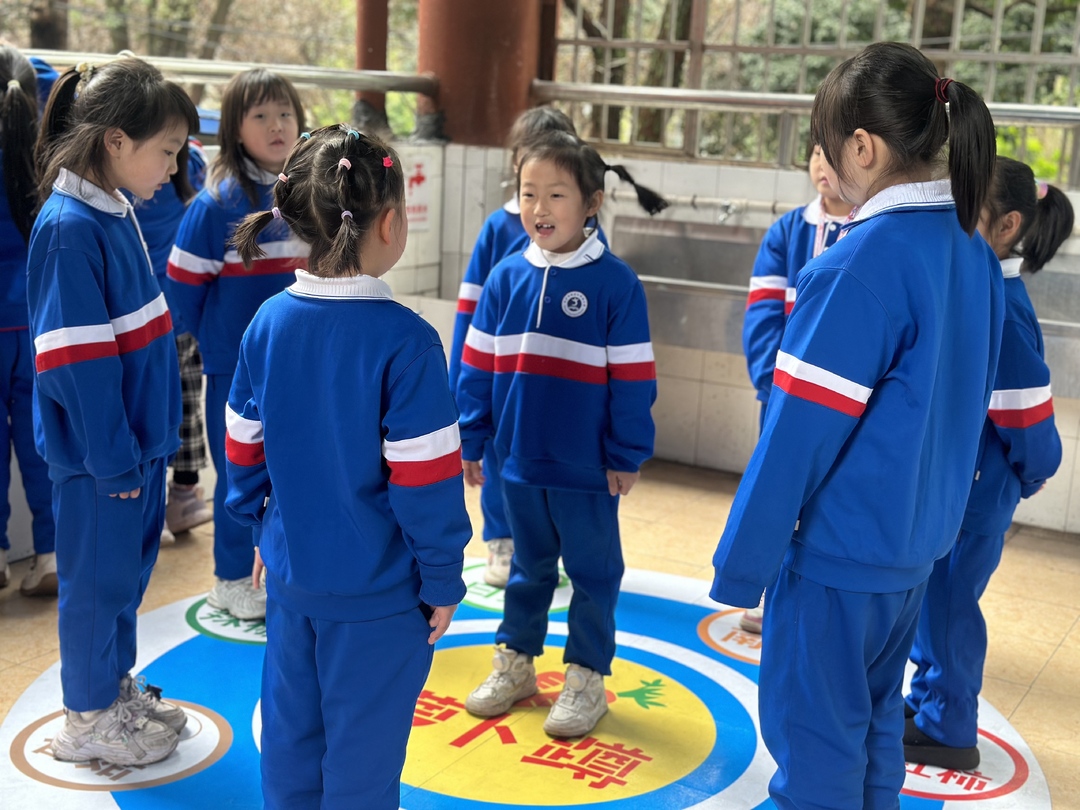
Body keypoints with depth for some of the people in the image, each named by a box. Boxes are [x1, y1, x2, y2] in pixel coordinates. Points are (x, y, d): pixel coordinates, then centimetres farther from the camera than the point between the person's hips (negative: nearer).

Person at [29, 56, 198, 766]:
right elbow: (75, 362, -23)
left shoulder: (117, 211, 5)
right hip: (98, 454, -8)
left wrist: (145, 446, 15)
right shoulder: (69, 229, -23)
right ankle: (87, 721, 25)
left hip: (136, 440, 8)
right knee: (98, 579, 7)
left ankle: (117, 686, 38)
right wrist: (115, 461, -17)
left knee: (131, 563, 20)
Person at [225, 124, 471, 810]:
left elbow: (244, 448, 6)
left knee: (291, 733, 21)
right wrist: (443, 582, -6)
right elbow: (426, 479, -18)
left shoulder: (269, 323, -3)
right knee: (362, 753, 11)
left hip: (290, 575, 6)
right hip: (377, 593, -6)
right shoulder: (404, 340, -21)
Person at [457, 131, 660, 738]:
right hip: (519, 461, 4)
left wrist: (628, 457, -8)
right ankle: (515, 662, 35)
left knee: (593, 571, 12)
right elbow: (478, 366, 4)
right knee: (528, 567, 20)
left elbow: (632, 380, -9)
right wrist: (469, 440, 4)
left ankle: (588, 677, 27)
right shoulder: (507, 277, -1)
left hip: (587, 467, -3)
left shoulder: (616, 283, -12)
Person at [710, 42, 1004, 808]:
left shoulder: (858, 264, -22)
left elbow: (799, 430, -20)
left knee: (815, 745, 7)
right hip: (917, 541, 8)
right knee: (874, 726, 22)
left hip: (839, 548, -8)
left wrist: (742, 559, -12)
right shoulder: (975, 255, 3)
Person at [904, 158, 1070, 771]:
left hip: (972, 491, -8)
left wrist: (1032, 474, -7)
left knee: (946, 604, 5)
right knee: (927, 600, 19)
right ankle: (928, 704, 37)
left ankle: (946, 732, 22)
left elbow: (1025, 410, -19)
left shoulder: (1000, 305, -22)